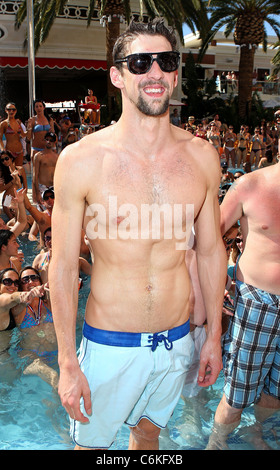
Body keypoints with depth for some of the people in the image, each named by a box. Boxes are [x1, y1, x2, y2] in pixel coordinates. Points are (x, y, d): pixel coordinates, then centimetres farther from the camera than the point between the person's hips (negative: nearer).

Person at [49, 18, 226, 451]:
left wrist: (214, 334, 9)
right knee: (90, 440, 19)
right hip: (110, 346, -2)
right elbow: (63, 266, -10)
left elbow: (211, 251, 4)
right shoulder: (80, 160, -15)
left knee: (149, 431, 26)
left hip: (176, 342, 3)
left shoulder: (201, 156, -5)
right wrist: (67, 363, -7)